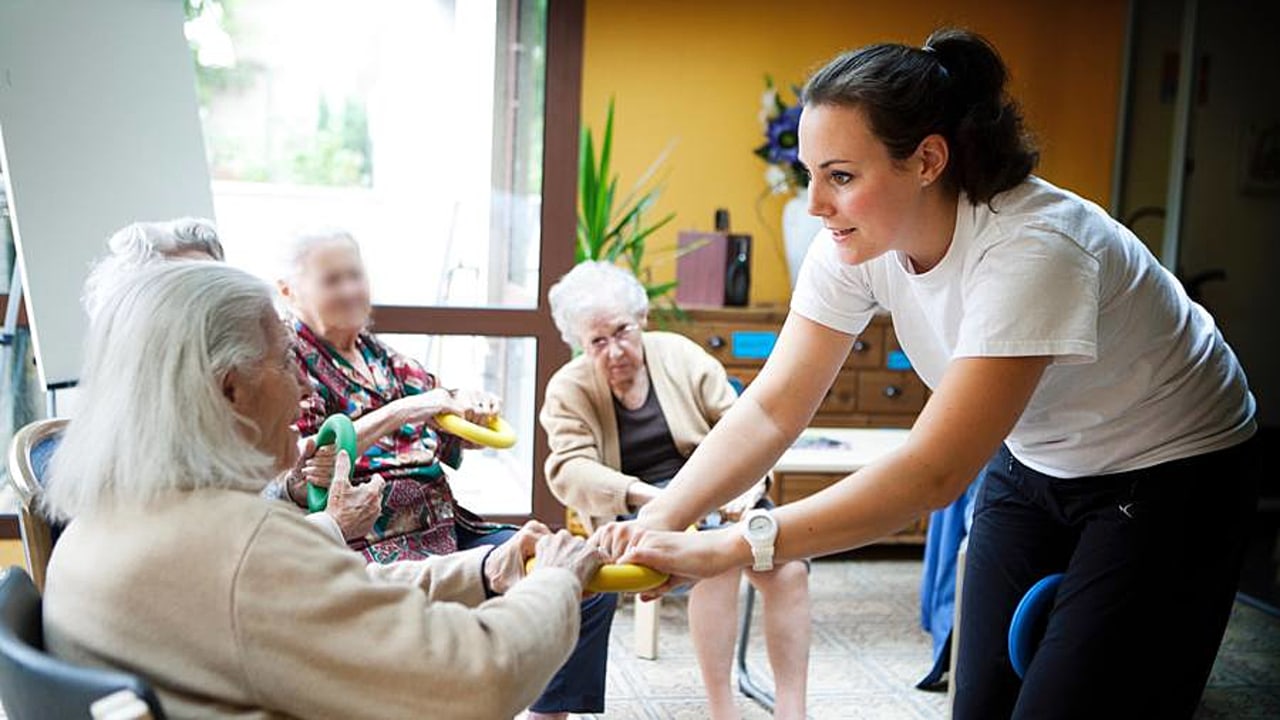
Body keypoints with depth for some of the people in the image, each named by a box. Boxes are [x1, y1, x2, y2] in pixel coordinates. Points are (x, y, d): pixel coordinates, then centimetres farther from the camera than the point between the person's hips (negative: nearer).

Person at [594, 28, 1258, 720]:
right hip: (1032, 463, 6)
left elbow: (934, 470, -39)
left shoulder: (1032, 249, -35)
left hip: (1165, 473, -5)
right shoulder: (857, 243, -16)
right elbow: (773, 406, -17)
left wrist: (726, 548, -44)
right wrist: (659, 520, -33)